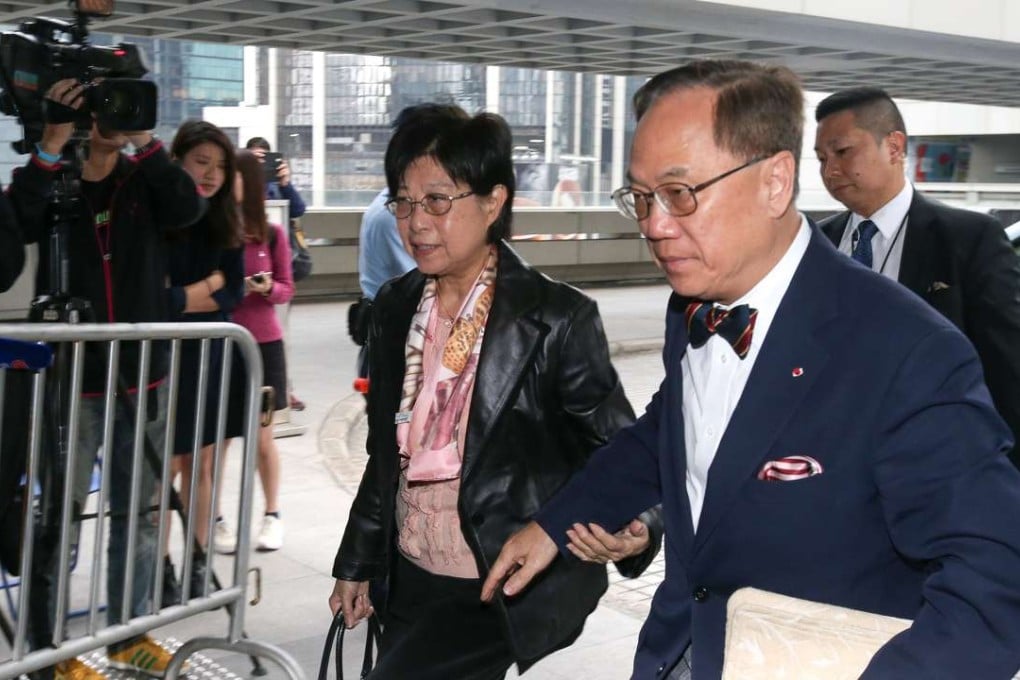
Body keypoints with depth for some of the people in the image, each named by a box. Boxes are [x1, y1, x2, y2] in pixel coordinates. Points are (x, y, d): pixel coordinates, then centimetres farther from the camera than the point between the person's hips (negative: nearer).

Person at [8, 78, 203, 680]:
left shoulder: (144, 181, 5)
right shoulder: (53, 181, -2)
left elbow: (188, 210, -15)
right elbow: (15, 226, -22)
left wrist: (143, 141, -22)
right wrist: (52, 145, -28)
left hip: (144, 377, 4)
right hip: (72, 380, -3)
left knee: (141, 513, 13)